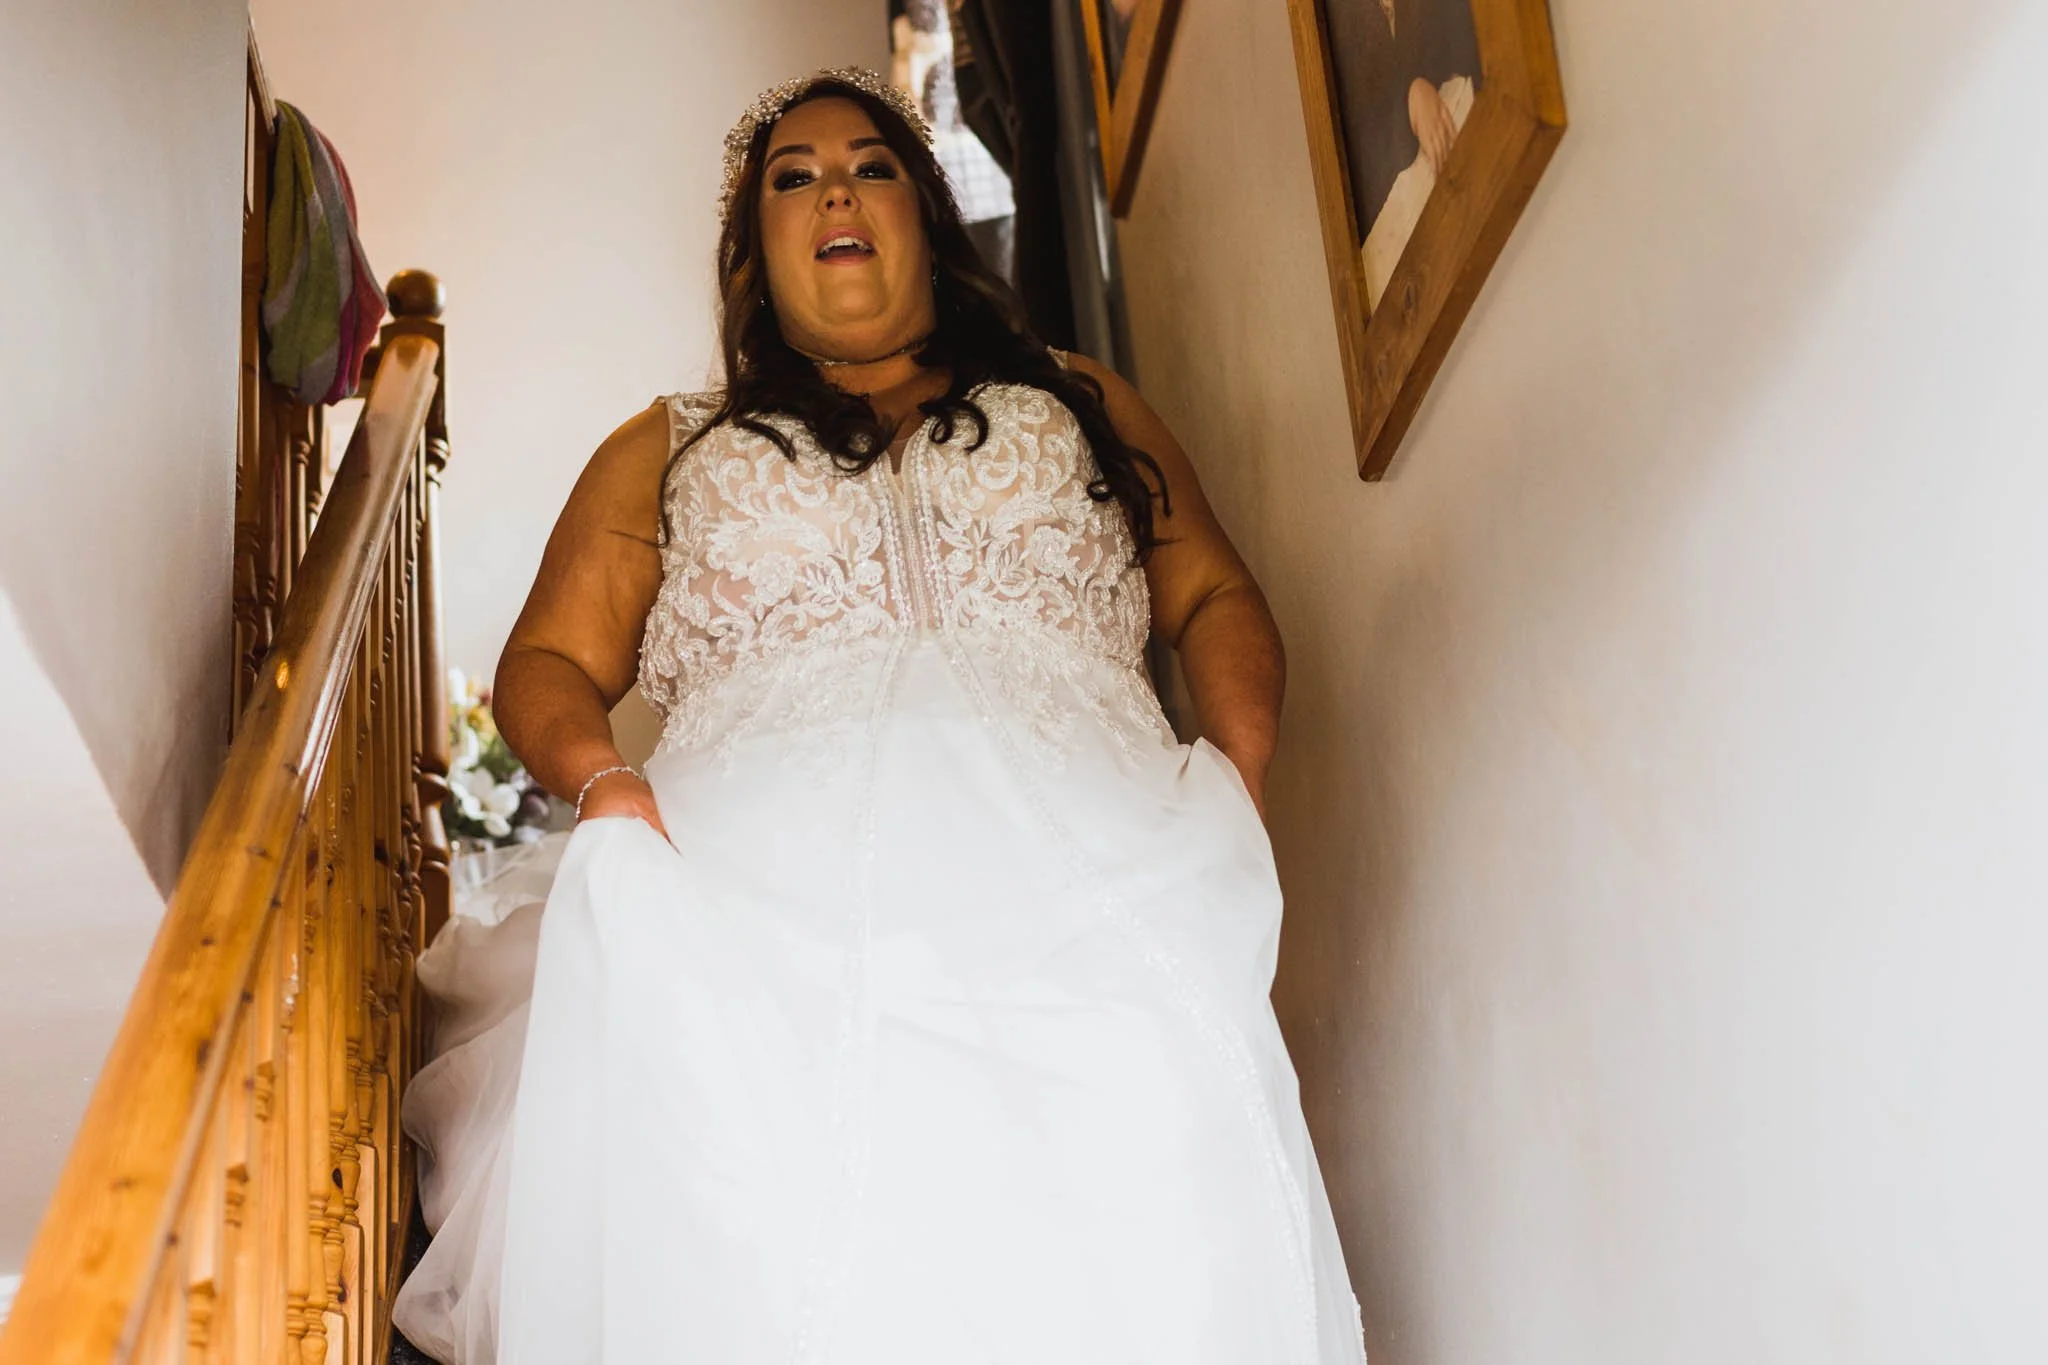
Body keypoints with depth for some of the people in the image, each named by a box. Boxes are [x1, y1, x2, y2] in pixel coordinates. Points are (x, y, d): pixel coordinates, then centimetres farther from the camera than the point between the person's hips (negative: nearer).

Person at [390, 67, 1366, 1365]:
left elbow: (1216, 599, 22)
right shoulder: (666, 452, 28)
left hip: (1088, 863, 1)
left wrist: (1239, 766, 0)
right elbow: (551, 662, 21)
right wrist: (600, 776, -2)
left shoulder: (1081, 404, 29)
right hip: (764, 881, 0)